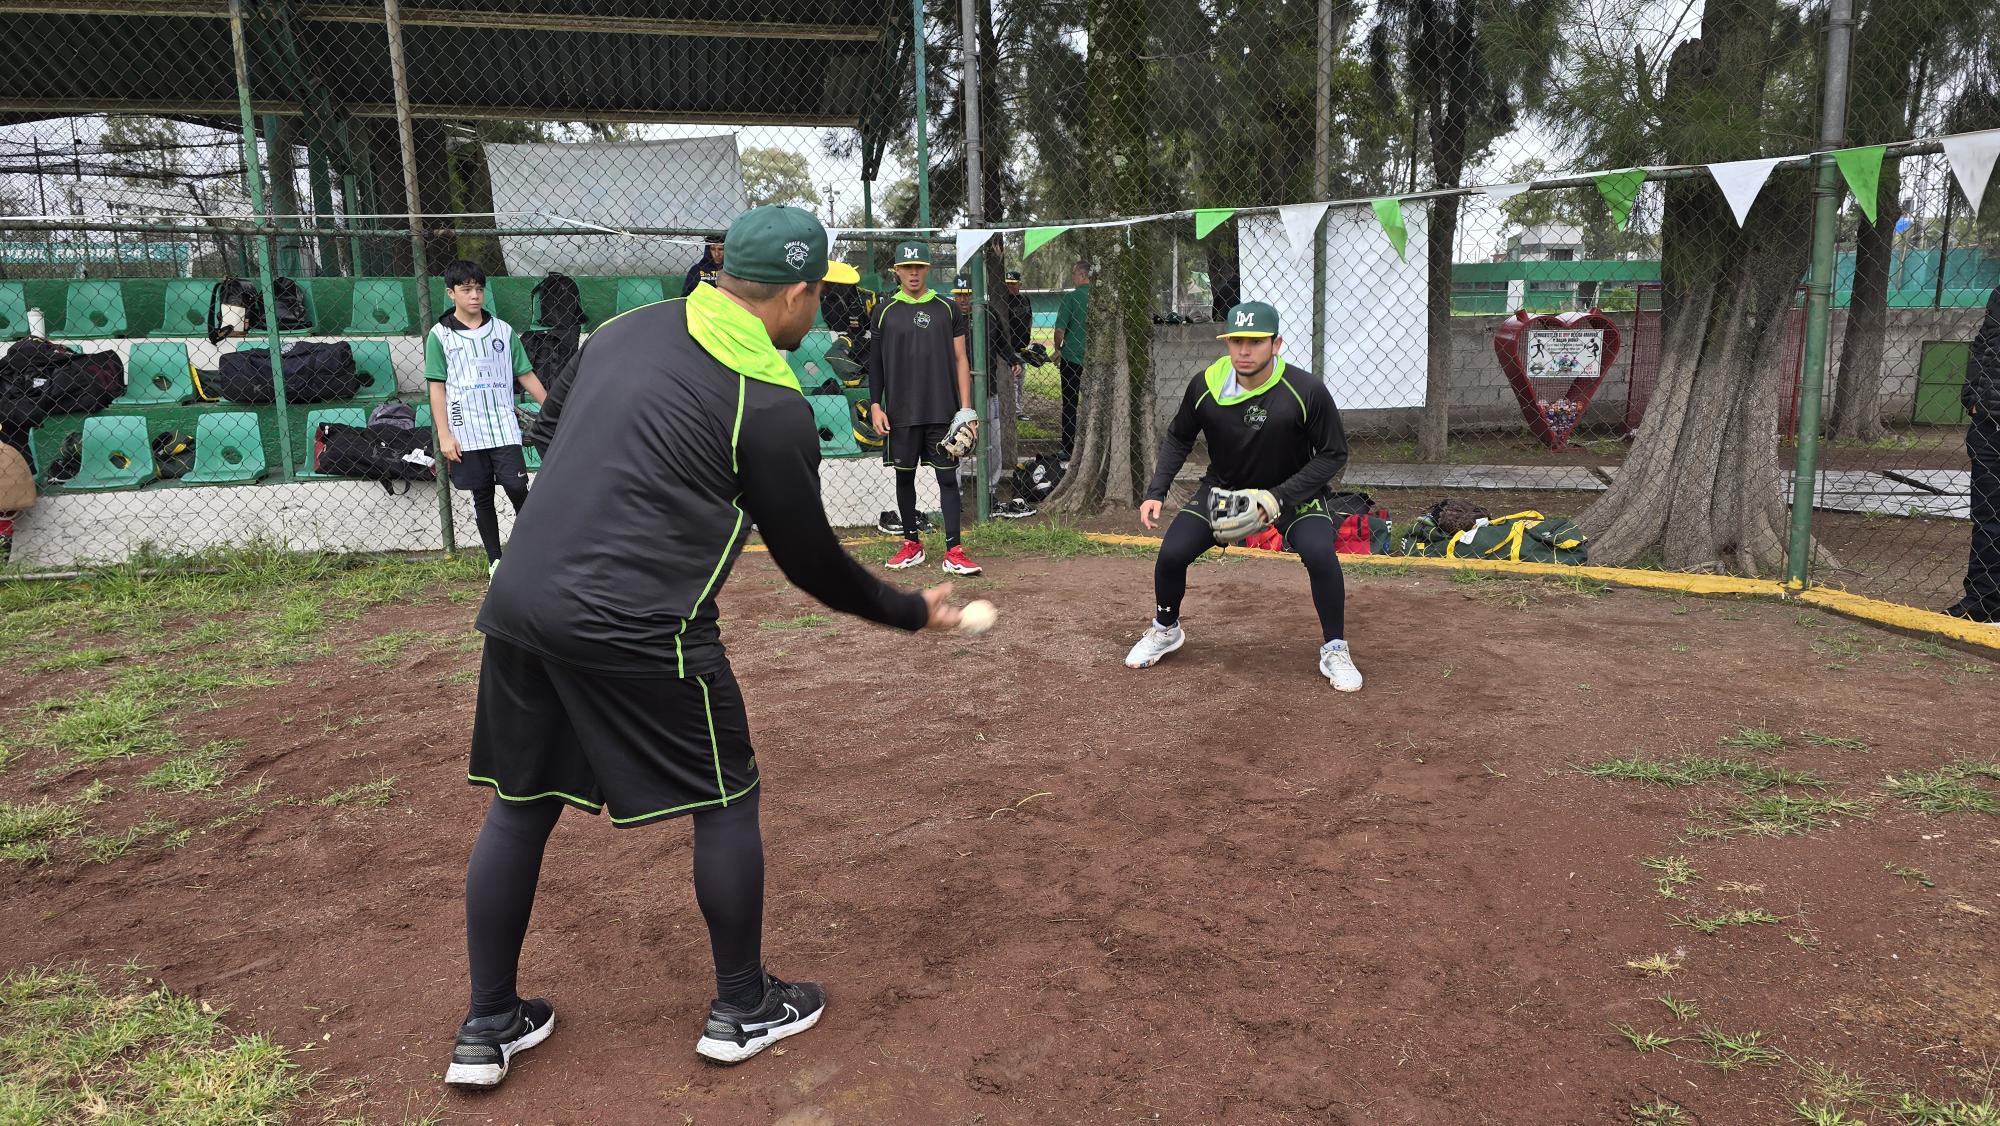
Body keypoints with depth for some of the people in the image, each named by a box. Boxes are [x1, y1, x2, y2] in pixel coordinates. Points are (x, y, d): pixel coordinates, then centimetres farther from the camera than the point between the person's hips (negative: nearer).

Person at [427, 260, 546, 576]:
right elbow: (437, 388, 1)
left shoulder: (503, 330, 7)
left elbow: (526, 376, 10)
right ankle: (495, 560, 15)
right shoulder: (440, 335, 2)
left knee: (516, 487, -12)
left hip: (504, 426, 1)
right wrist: (444, 435, -6)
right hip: (465, 432, 0)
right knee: (482, 496, 6)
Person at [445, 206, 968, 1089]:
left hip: (519, 605, 7)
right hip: (636, 631, -7)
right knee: (726, 801, 12)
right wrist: (910, 611, 14)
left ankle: (487, 1028, 30)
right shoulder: (771, 405, -7)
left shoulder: (628, 327, 12)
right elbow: (811, 561, 0)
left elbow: (551, 418, 26)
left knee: (519, 806, 19)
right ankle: (743, 1008, 26)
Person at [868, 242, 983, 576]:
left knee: (948, 478, -2)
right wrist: (875, 405, -2)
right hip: (902, 412, 1)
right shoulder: (885, 311, 4)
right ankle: (912, 545, 21)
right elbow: (875, 362, 7)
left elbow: (960, 360, 5)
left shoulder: (947, 309, 4)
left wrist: (966, 408, -2)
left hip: (942, 411, -1)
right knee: (904, 476, 8)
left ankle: (953, 551, 0)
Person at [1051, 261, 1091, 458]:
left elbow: (1060, 329, -12)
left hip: (1072, 358, -4)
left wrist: (1058, 349, 6)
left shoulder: (1071, 297, -11)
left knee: (1070, 405, 4)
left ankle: (1068, 450, 6)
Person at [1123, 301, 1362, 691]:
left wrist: (1279, 496, -26)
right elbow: (1178, 439, 1)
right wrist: (1156, 492, -10)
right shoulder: (1205, 386, -18)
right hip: (1222, 487, 3)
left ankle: (1335, 650, -2)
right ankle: (1166, 630, 23)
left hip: (1293, 489, -2)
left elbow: (1333, 454, -16)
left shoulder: (1306, 391, -26)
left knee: (1321, 554, -26)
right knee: (1171, 554, -9)